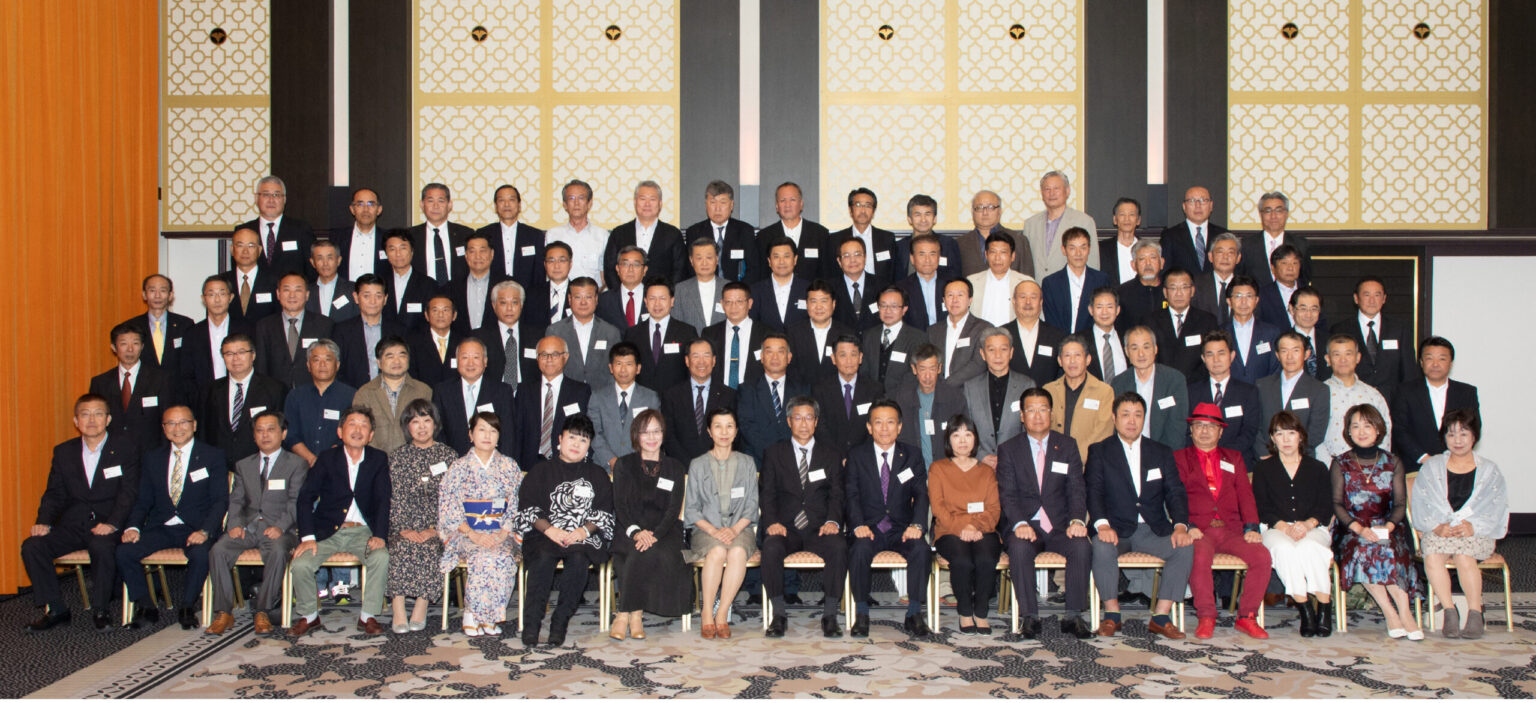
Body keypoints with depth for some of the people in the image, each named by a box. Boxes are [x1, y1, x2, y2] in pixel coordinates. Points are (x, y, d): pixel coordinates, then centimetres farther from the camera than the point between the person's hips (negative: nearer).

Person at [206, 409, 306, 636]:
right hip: (247, 525, 4)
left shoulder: (297, 464, 8)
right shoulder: (243, 465, 22)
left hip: (278, 527, -4)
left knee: (278, 552, -36)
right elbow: (235, 500, 14)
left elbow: (296, 502, -2)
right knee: (218, 550, -24)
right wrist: (235, 524, -7)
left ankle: (263, 611, -24)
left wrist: (280, 526, -19)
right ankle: (223, 613, -17)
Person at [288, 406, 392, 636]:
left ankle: (368, 616, -12)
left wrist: (379, 535, -17)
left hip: (362, 531, 0)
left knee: (382, 557, -29)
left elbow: (383, 500, -2)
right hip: (327, 530, 0)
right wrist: (307, 537, -16)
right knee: (300, 564, -22)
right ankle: (309, 616, 4)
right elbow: (306, 497, -4)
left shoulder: (378, 459, 2)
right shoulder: (327, 458, 0)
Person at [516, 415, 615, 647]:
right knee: (543, 558, -33)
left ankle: (560, 623, -29)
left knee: (579, 559, -33)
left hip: (585, 536, 0)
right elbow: (527, 507, 6)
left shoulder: (598, 475, 18)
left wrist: (584, 530, -10)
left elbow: (605, 512, 9)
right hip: (545, 535, 0)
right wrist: (548, 529, -11)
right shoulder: (542, 471, 16)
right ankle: (531, 624, -31)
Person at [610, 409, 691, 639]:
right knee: (639, 550, -34)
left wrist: (655, 534, -17)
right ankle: (636, 615, -28)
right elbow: (620, 505, 2)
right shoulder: (624, 465, 14)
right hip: (629, 531, 0)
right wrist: (636, 531, -18)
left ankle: (625, 614, -25)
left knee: (646, 552, -33)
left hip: (664, 531, 0)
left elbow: (674, 509, 3)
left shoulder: (675, 468, 14)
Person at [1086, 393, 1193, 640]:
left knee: (1185, 547, -26)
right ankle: (1112, 614, -18)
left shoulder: (1162, 452, 15)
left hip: (1153, 530, 2)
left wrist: (1180, 526, -14)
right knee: (1102, 546, -34)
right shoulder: (1099, 451, 7)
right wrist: (1102, 525, -24)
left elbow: (1175, 492, 6)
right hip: (1116, 529, -2)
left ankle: (1160, 617, -20)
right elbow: (1094, 492, -5)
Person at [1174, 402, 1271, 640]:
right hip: (1199, 530, -3)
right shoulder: (1179, 458, 14)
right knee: (1200, 556, -35)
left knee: (1262, 556, -23)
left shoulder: (1233, 458, 23)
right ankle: (1206, 618, -22)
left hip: (1232, 529, 3)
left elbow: (1245, 494, 12)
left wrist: (1251, 527, -5)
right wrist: (1187, 526, -15)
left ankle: (1247, 617, -11)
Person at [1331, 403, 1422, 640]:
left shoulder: (1392, 463, 11)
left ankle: (1403, 612, -31)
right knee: (1361, 549, -34)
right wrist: (1359, 529, -15)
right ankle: (1392, 612, -30)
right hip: (1350, 528, -1)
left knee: (1387, 550, -34)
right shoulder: (1340, 464, 8)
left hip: (1386, 528, 1)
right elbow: (1336, 503, 1)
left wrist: (1388, 526, -14)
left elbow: (1400, 504, 7)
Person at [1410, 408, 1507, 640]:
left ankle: (1475, 613, -23)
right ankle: (1450, 611, -25)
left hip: (1477, 532, -1)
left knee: (1464, 557, -33)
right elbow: (1422, 506, 3)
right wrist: (1437, 526, -16)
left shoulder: (1489, 470, 11)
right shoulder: (1431, 467, 13)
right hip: (1438, 531, 1)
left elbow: (1494, 510, 0)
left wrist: (1473, 526, -17)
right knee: (1432, 557, -31)